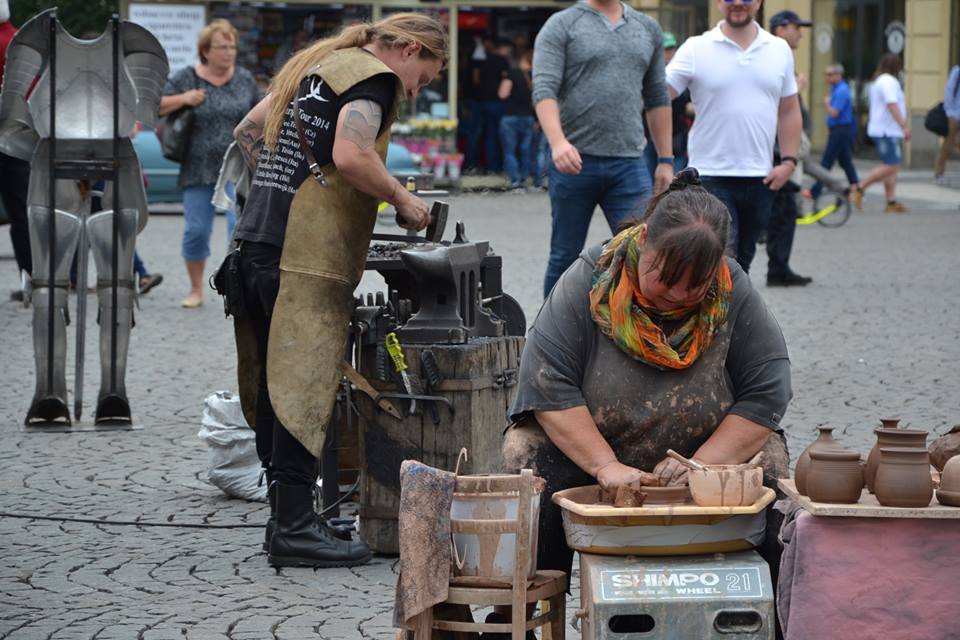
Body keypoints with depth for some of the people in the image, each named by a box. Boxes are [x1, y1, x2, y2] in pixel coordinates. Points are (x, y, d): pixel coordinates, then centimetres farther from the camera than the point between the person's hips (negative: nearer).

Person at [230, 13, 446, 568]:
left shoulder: (315, 65, 24)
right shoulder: (373, 76, -5)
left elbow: (248, 132, 30)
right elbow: (350, 156, -20)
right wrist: (402, 198, -6)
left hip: (258, 238, 10)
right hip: (308, 257, -10)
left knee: (275, 385, 11)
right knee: (306, 387, -8)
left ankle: (286, 515, 17)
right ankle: (295, 527, -8)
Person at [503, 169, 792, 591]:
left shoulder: (735, 296, -12)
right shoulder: (587, 283, -17)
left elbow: (765, 394, -12)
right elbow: (549, 385, -21)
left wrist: (701, 465, -24)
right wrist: (605, 466, -30)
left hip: (711, 448, 1)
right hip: (582, 444, -1)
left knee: (769, 464, -26)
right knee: (527, 456, -31)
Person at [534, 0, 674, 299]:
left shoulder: (648, 28, 14)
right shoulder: (561, 26, -1)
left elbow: (657, 99, 18)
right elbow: (544, 90, -12)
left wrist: (665, 160, 13)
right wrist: (558, 142, -29)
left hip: (629, 164, 3)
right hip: (574, 161, -3)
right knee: (566, 258, 7)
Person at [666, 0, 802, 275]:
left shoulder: (779, 50, 9)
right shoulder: (695, 49, -2)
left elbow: (789, 112, 13)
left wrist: (789, 161, 4)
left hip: (760, 178, 4)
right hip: (711, 177, -4)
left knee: (742, 261, 12)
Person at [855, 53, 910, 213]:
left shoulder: (878, 81, 19)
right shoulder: (889, 81, -13)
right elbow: (892, 105, -24)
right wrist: (904, 126, -27)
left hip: (880, 130, 11)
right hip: (887, 132, -11)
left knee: (892, 167, 9)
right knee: (891, 167, -13)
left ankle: (892, 202, 6)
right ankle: (859, 189, -10)